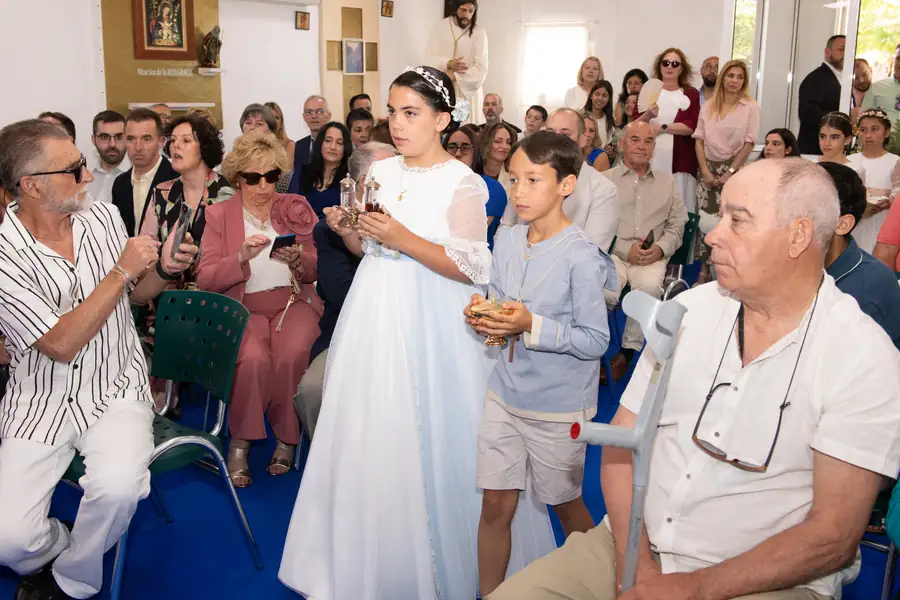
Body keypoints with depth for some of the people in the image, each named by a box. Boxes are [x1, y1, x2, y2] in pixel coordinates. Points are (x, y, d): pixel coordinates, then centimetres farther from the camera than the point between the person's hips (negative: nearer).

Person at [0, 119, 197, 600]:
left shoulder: (104, 217, 2)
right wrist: (122, 271, -17)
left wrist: (162, 269, -5)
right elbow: (61, 344, -19)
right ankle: (58, 551, 19)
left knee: (118, 486, -28)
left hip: (115, 389, 2)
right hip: (42, 404, -2)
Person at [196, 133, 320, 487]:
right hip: (242, 306, -1)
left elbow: (320, 268, 10)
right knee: (253, 359, -32)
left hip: (293, 301, 1)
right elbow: (205, 280, 0)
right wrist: (241, 258, -17)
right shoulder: (218, 214, 8)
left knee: (290, 356, -31)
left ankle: (286, 439, -8)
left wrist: (298, 259, -12)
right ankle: (240, 444, -11)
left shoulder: (297, 208, 12)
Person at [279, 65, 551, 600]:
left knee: (423, 444, 1)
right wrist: (347, 229, -3)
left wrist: (404, 239, -20)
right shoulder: (381, 171, 10)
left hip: (428, 327, -5)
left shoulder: (462, 183, -8)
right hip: (374, 317, 6)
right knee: (366, 439, 10)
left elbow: (473, 269, -14)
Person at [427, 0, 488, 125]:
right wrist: (448, 64, -24)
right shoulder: (440, 27, 1)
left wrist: (454, 76, -21)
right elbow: (432, 58, -3)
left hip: (468, 91, -1)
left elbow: (481, 68, -10)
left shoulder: (479, 33, -3)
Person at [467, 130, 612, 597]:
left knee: (566, 506, 16)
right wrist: (482, 315, -10)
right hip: (505, 394, 5)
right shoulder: (507, 242, 1)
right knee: (495, 507, 10)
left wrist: (533, 326, -27)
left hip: (558, 406, -4)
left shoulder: (581, 257, -18)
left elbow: (596, 341, -18)